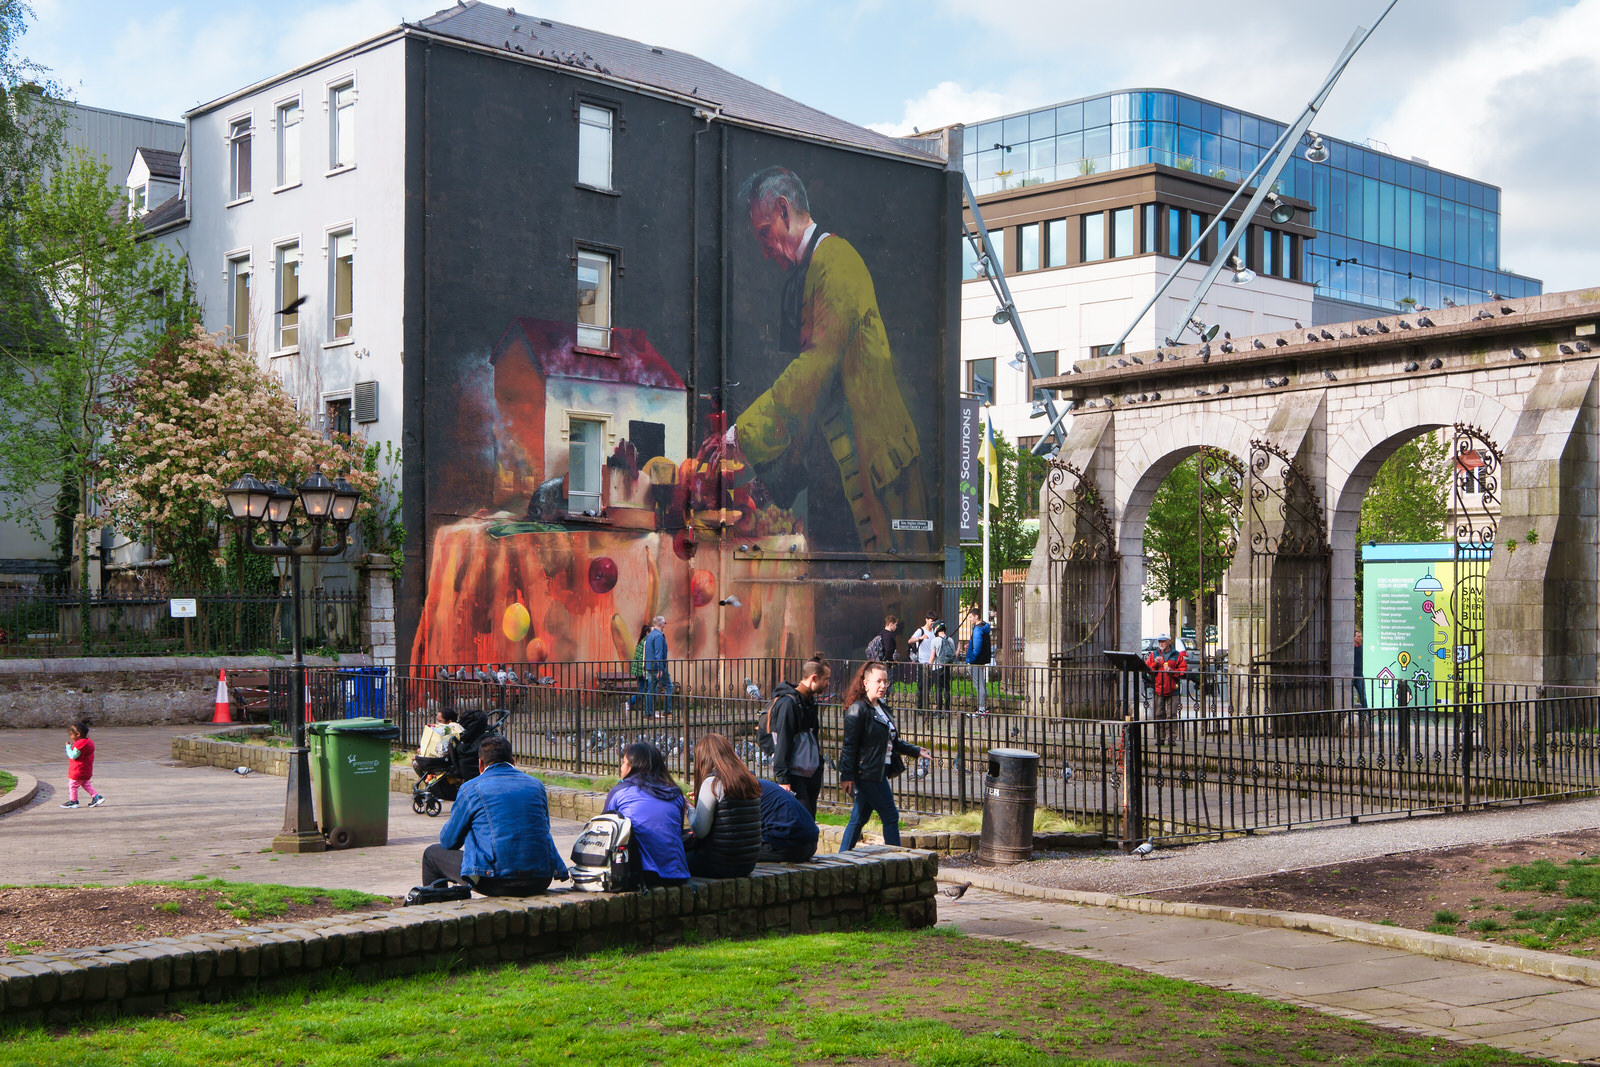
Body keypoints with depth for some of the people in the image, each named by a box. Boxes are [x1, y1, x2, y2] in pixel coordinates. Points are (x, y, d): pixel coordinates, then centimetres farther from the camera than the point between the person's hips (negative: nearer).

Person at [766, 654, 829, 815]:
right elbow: (782, 743, -17)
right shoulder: (788, 702, -14)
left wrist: (818, 769, 21)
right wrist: (783, 778, -19)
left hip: (810, 774, 9)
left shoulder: (810, 701, 15)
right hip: (794, 776, -9)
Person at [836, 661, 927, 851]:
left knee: (859, 818, 11)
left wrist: (915, 751, 25)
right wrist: (847, 776, -18)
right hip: (868, 773, -9)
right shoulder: (858, 710, -14)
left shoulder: (882, 708, 15)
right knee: (890, 817, -3)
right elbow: (849, 745, -16)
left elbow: (892, 741, 25)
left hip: (880, 771, 9)